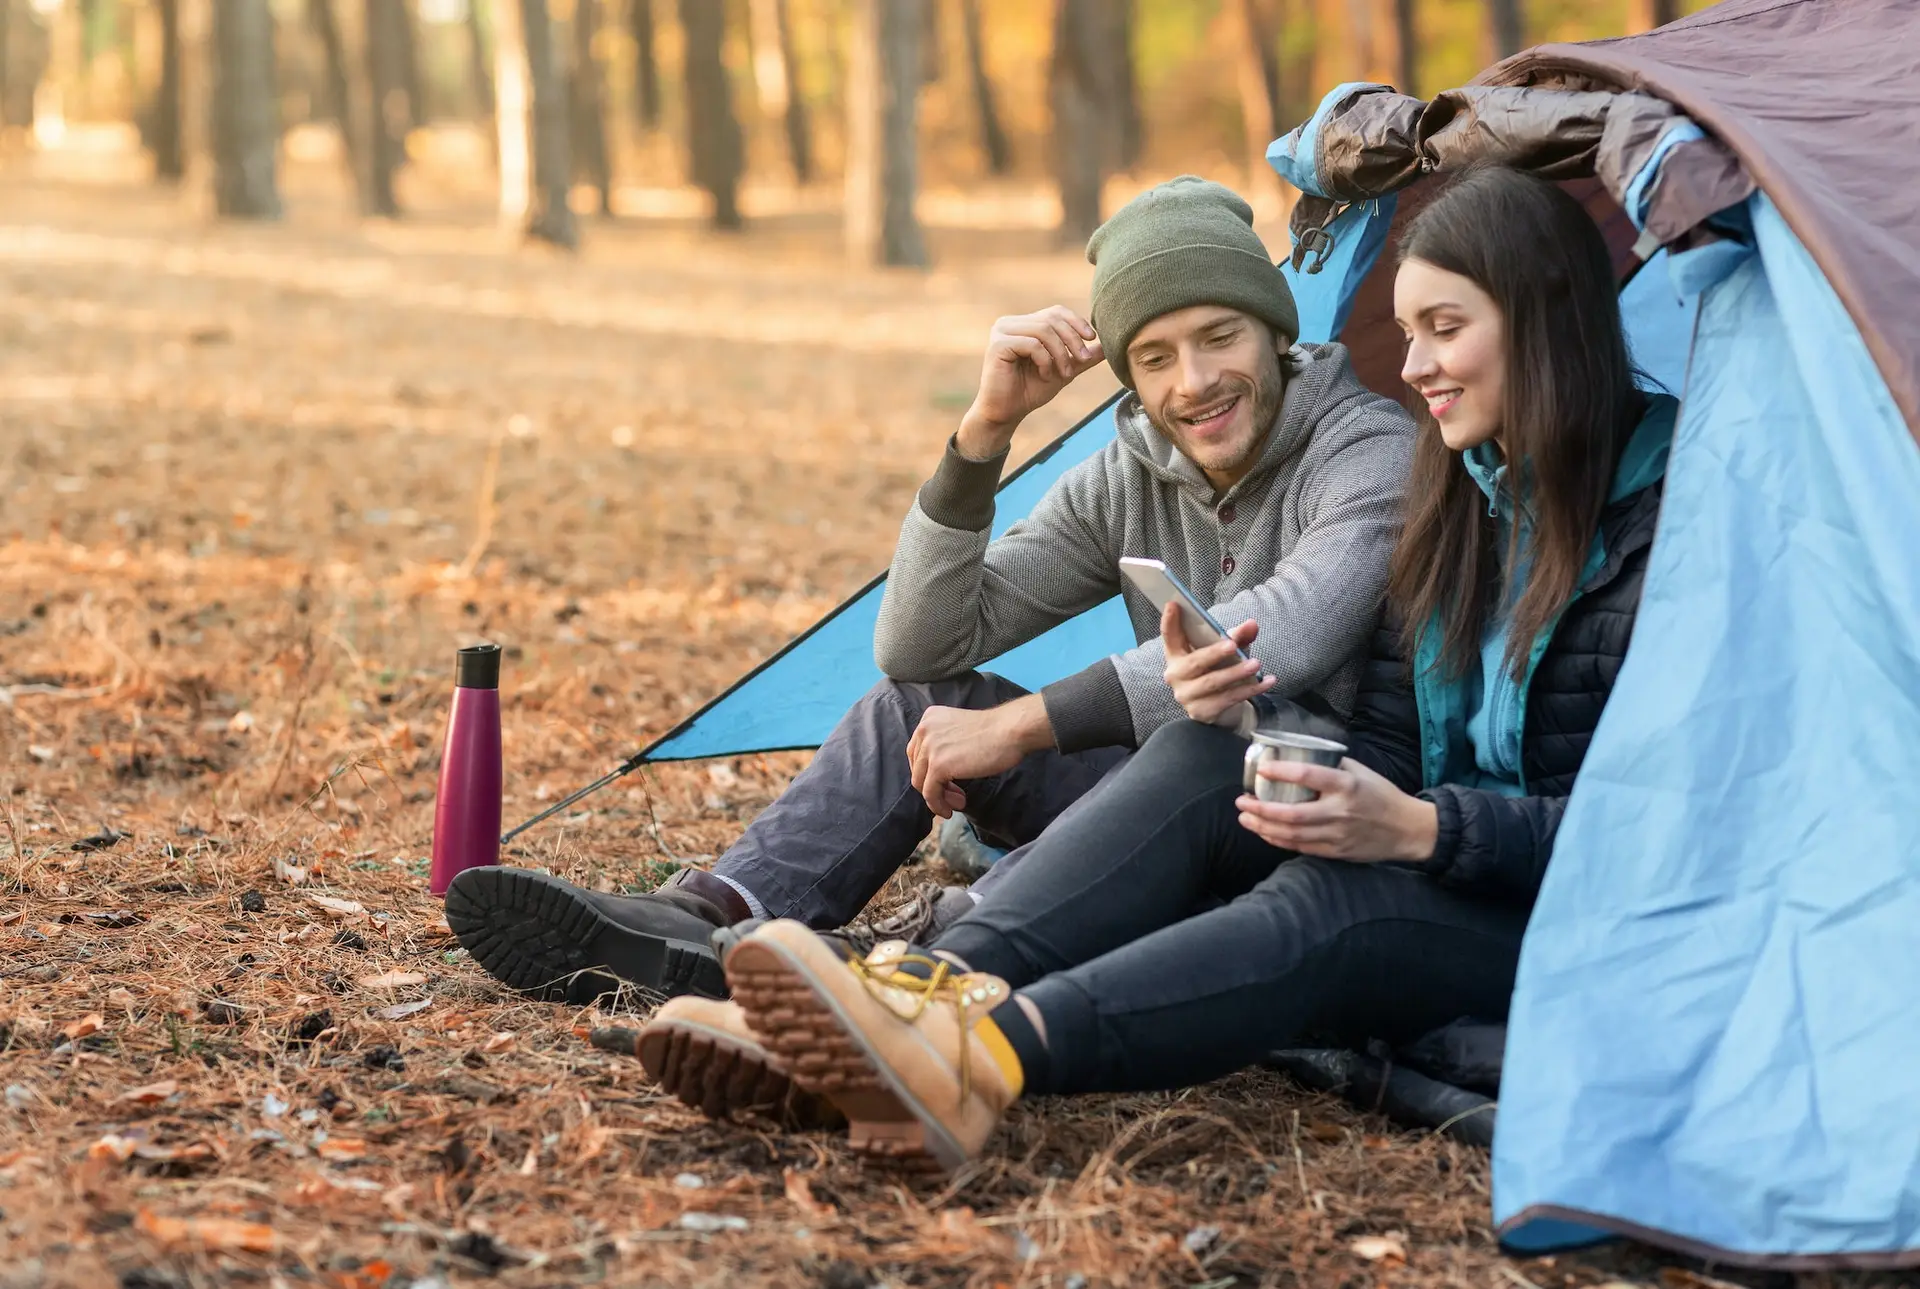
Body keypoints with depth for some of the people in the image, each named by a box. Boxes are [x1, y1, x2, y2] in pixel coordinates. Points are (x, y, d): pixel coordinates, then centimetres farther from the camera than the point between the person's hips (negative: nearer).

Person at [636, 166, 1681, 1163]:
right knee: (1202, 758, -19)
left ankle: (983, 1058, -58)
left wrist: (1422, 828, -27)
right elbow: (1384, 749, 11)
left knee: (1334, 900, -37)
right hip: (1429, 885, 7)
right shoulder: (1456, 504, 14)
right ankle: (924, 994, -40)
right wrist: (1253, 712, -10)